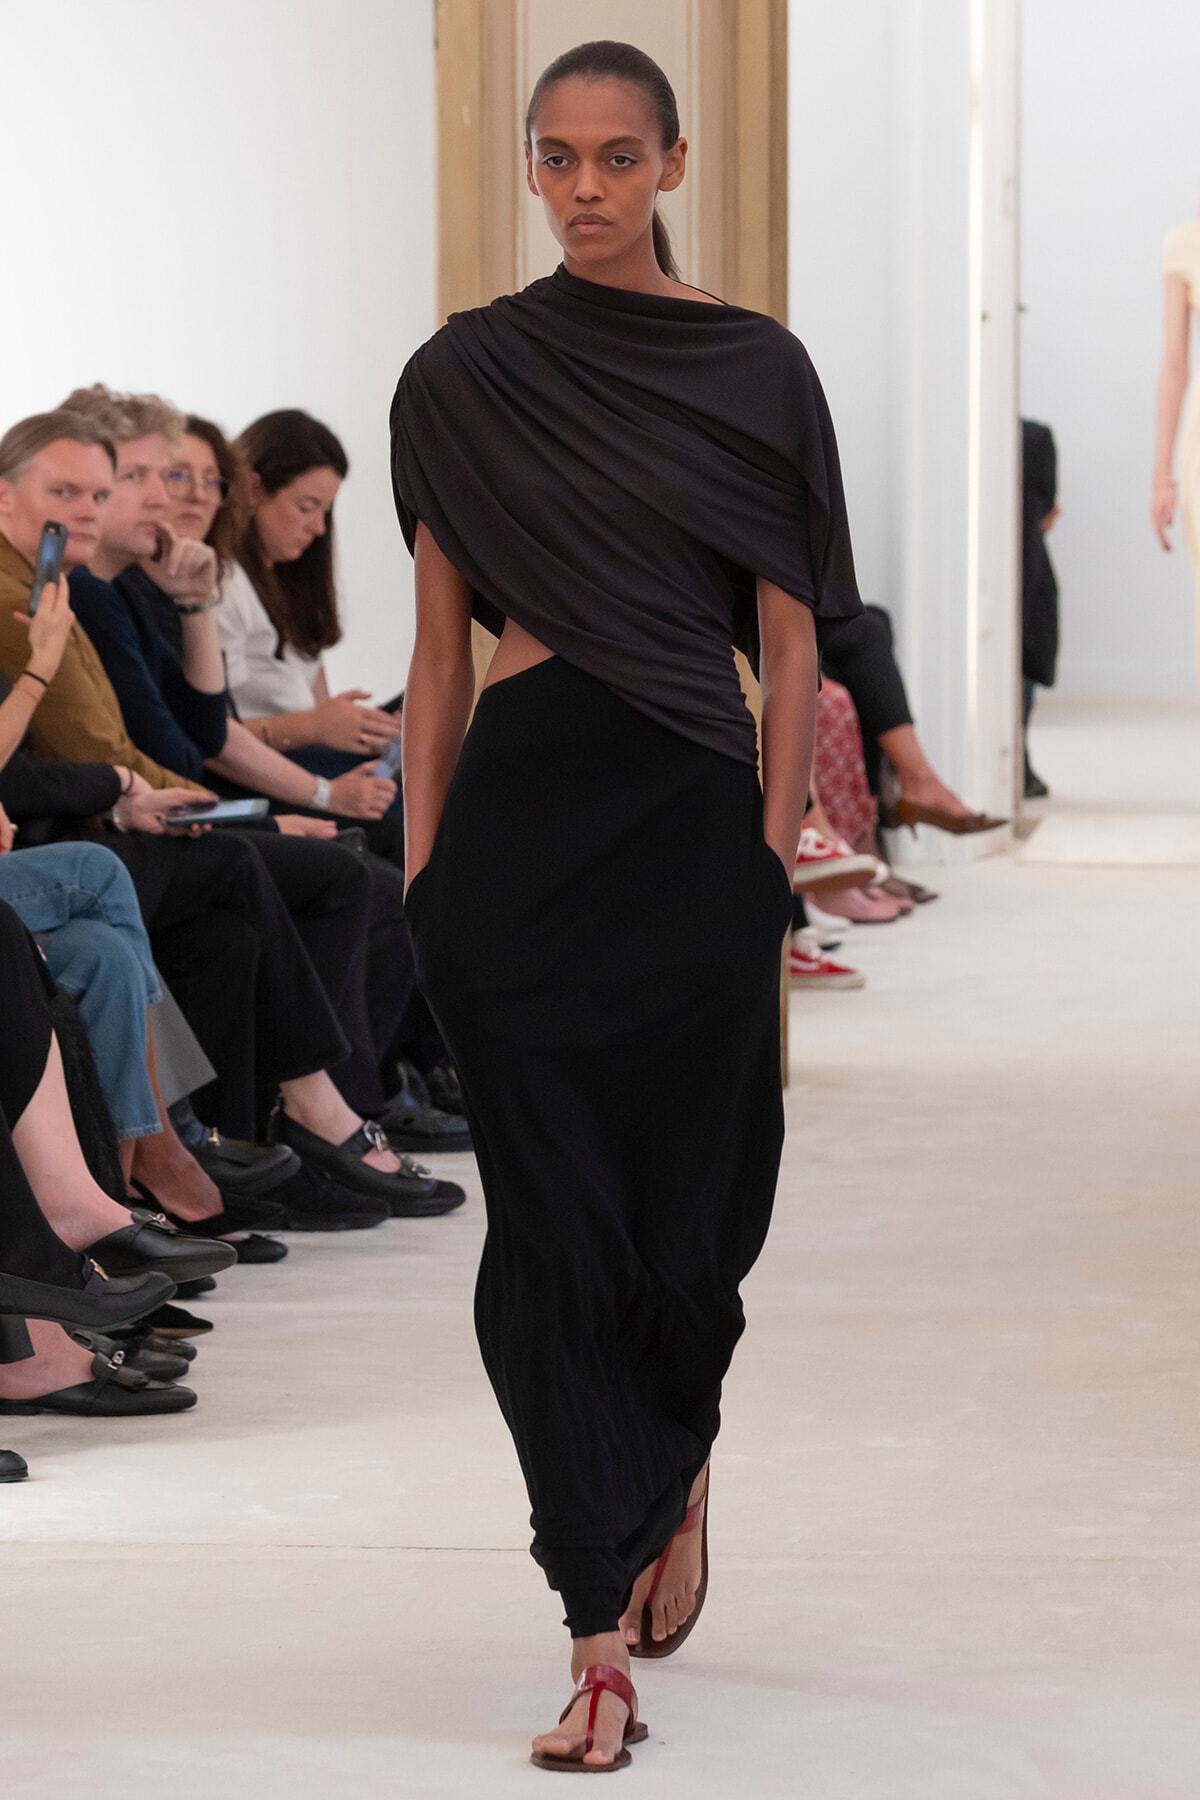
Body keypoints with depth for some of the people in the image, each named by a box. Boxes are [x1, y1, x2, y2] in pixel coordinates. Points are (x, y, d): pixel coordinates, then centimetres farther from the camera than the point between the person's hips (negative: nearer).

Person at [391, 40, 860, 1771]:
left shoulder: (755, 370, 3)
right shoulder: (466, 377, 5)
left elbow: (792, 645, 2)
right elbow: (441, 646, 8)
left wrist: (776, 854, -5)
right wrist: (420, 861, 3)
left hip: (691, 813, 0)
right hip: (521, 808, 0)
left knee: (693, 1189, 7)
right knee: (554, 1211, -3)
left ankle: (673, 1461, 40)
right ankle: (604, 1647, -1)